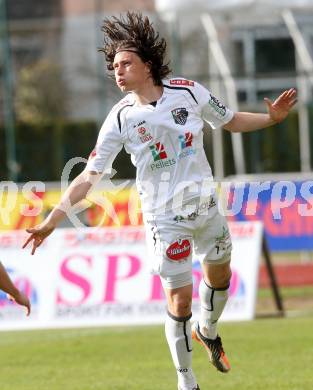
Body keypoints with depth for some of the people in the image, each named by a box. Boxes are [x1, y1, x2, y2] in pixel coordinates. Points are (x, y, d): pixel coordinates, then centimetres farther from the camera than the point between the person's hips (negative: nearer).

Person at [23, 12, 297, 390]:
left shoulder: (188, 91, -8)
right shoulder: (121, 118, -14)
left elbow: (231, 121, 9)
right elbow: (88, 177, -14)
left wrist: (271, 117, -8)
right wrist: (51, 221, -22)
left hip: (206, 206, 3)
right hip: (165, 219, -3)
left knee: (219, 277, 21)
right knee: (179, 302, -4)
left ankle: (207, 330, 53)